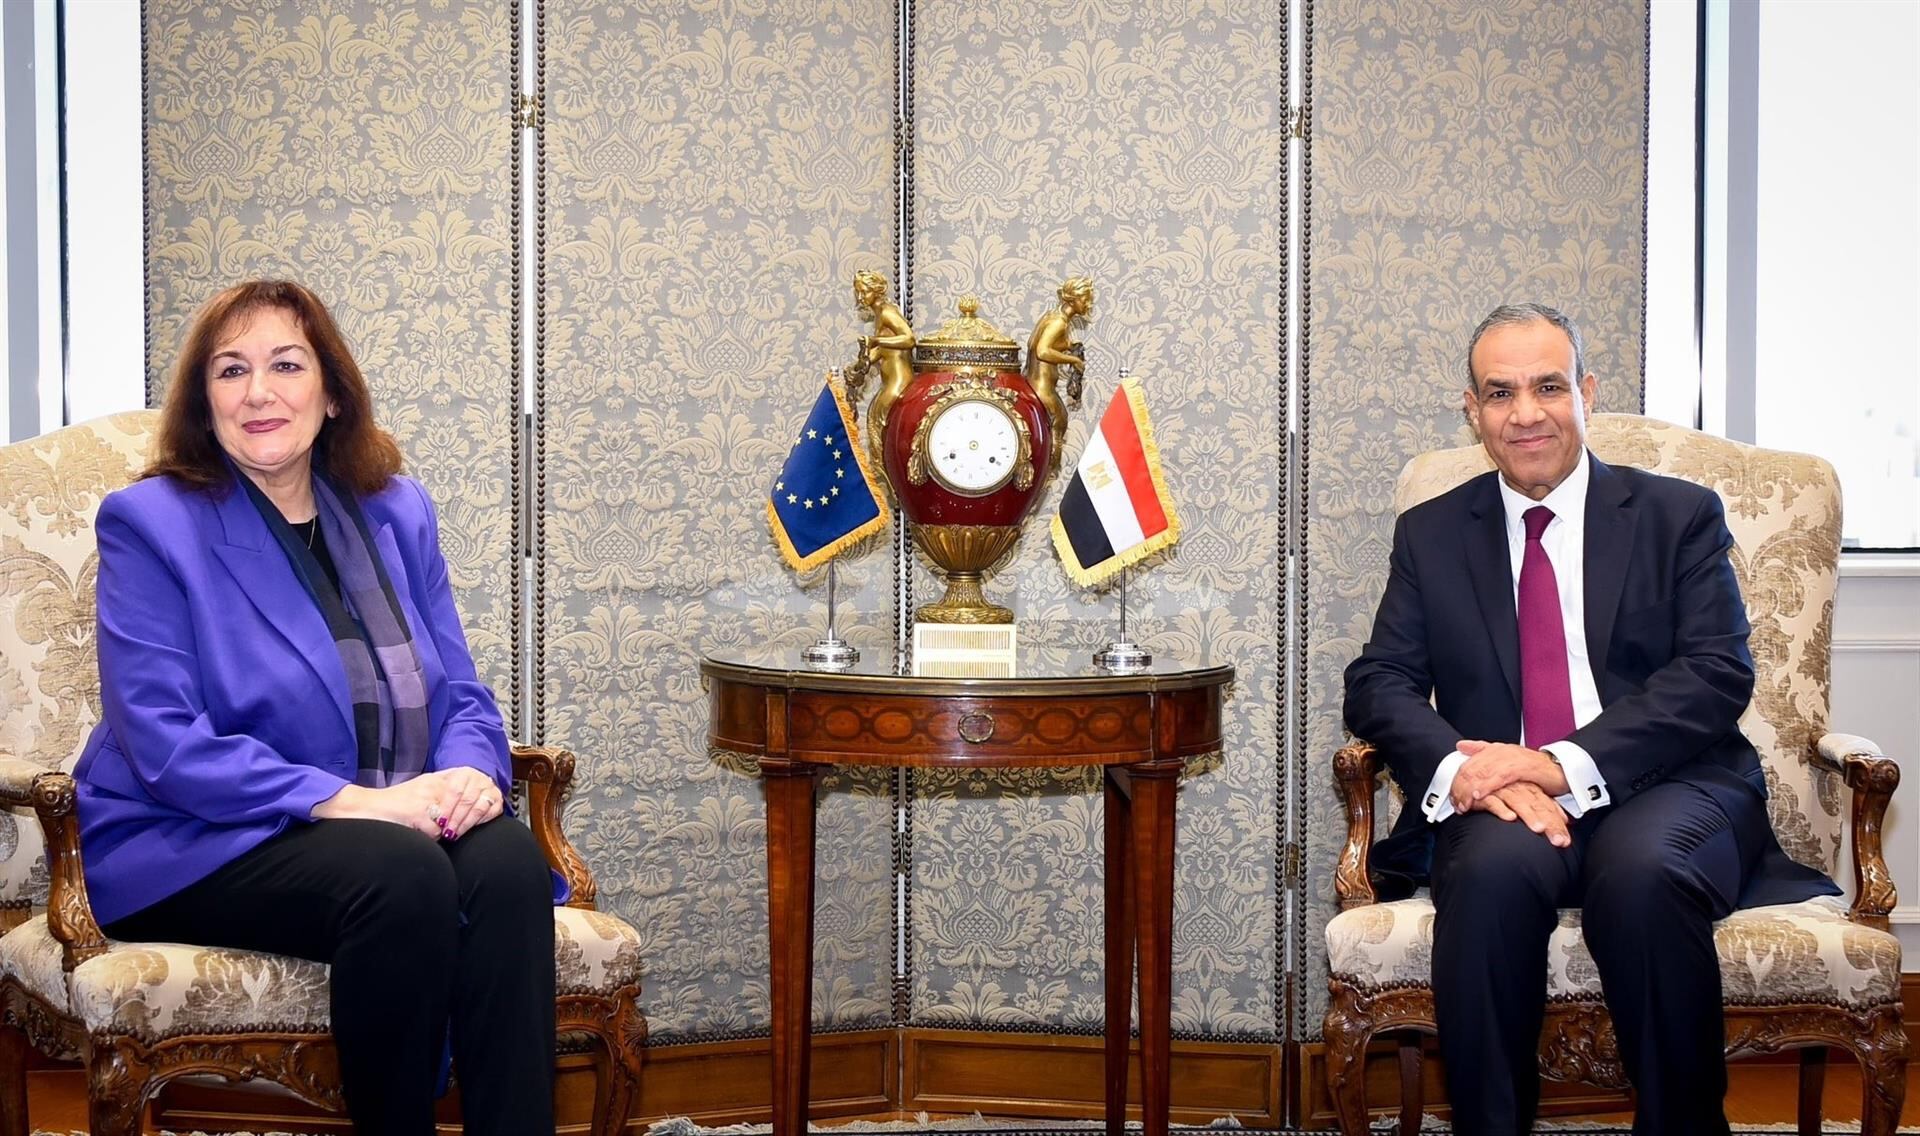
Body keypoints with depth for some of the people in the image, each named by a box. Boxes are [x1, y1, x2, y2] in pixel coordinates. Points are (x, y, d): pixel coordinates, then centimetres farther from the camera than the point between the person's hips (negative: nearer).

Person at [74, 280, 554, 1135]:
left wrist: (468, 770, -13)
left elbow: (460, 692, 12)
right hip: (191, 845, -4)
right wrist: (351, 800, -22)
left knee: (508, 860, -28)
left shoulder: (396, 512, 12)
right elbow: (167, 749, -13)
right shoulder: (151, 524, -4)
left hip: (384, 820, 5)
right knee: (403, 874, -34)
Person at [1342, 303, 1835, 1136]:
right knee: (1494, 869, -34)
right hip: (1502, 808, 1)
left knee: (1642, 872, -36)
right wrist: (1458, 767, -17)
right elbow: (1378, 684, 6)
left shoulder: (1679, 516, 10)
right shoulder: (1431, 534, 16)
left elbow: (1718, 673, -3)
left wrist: (1570, 764, -18)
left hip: (1665, 788, -1)